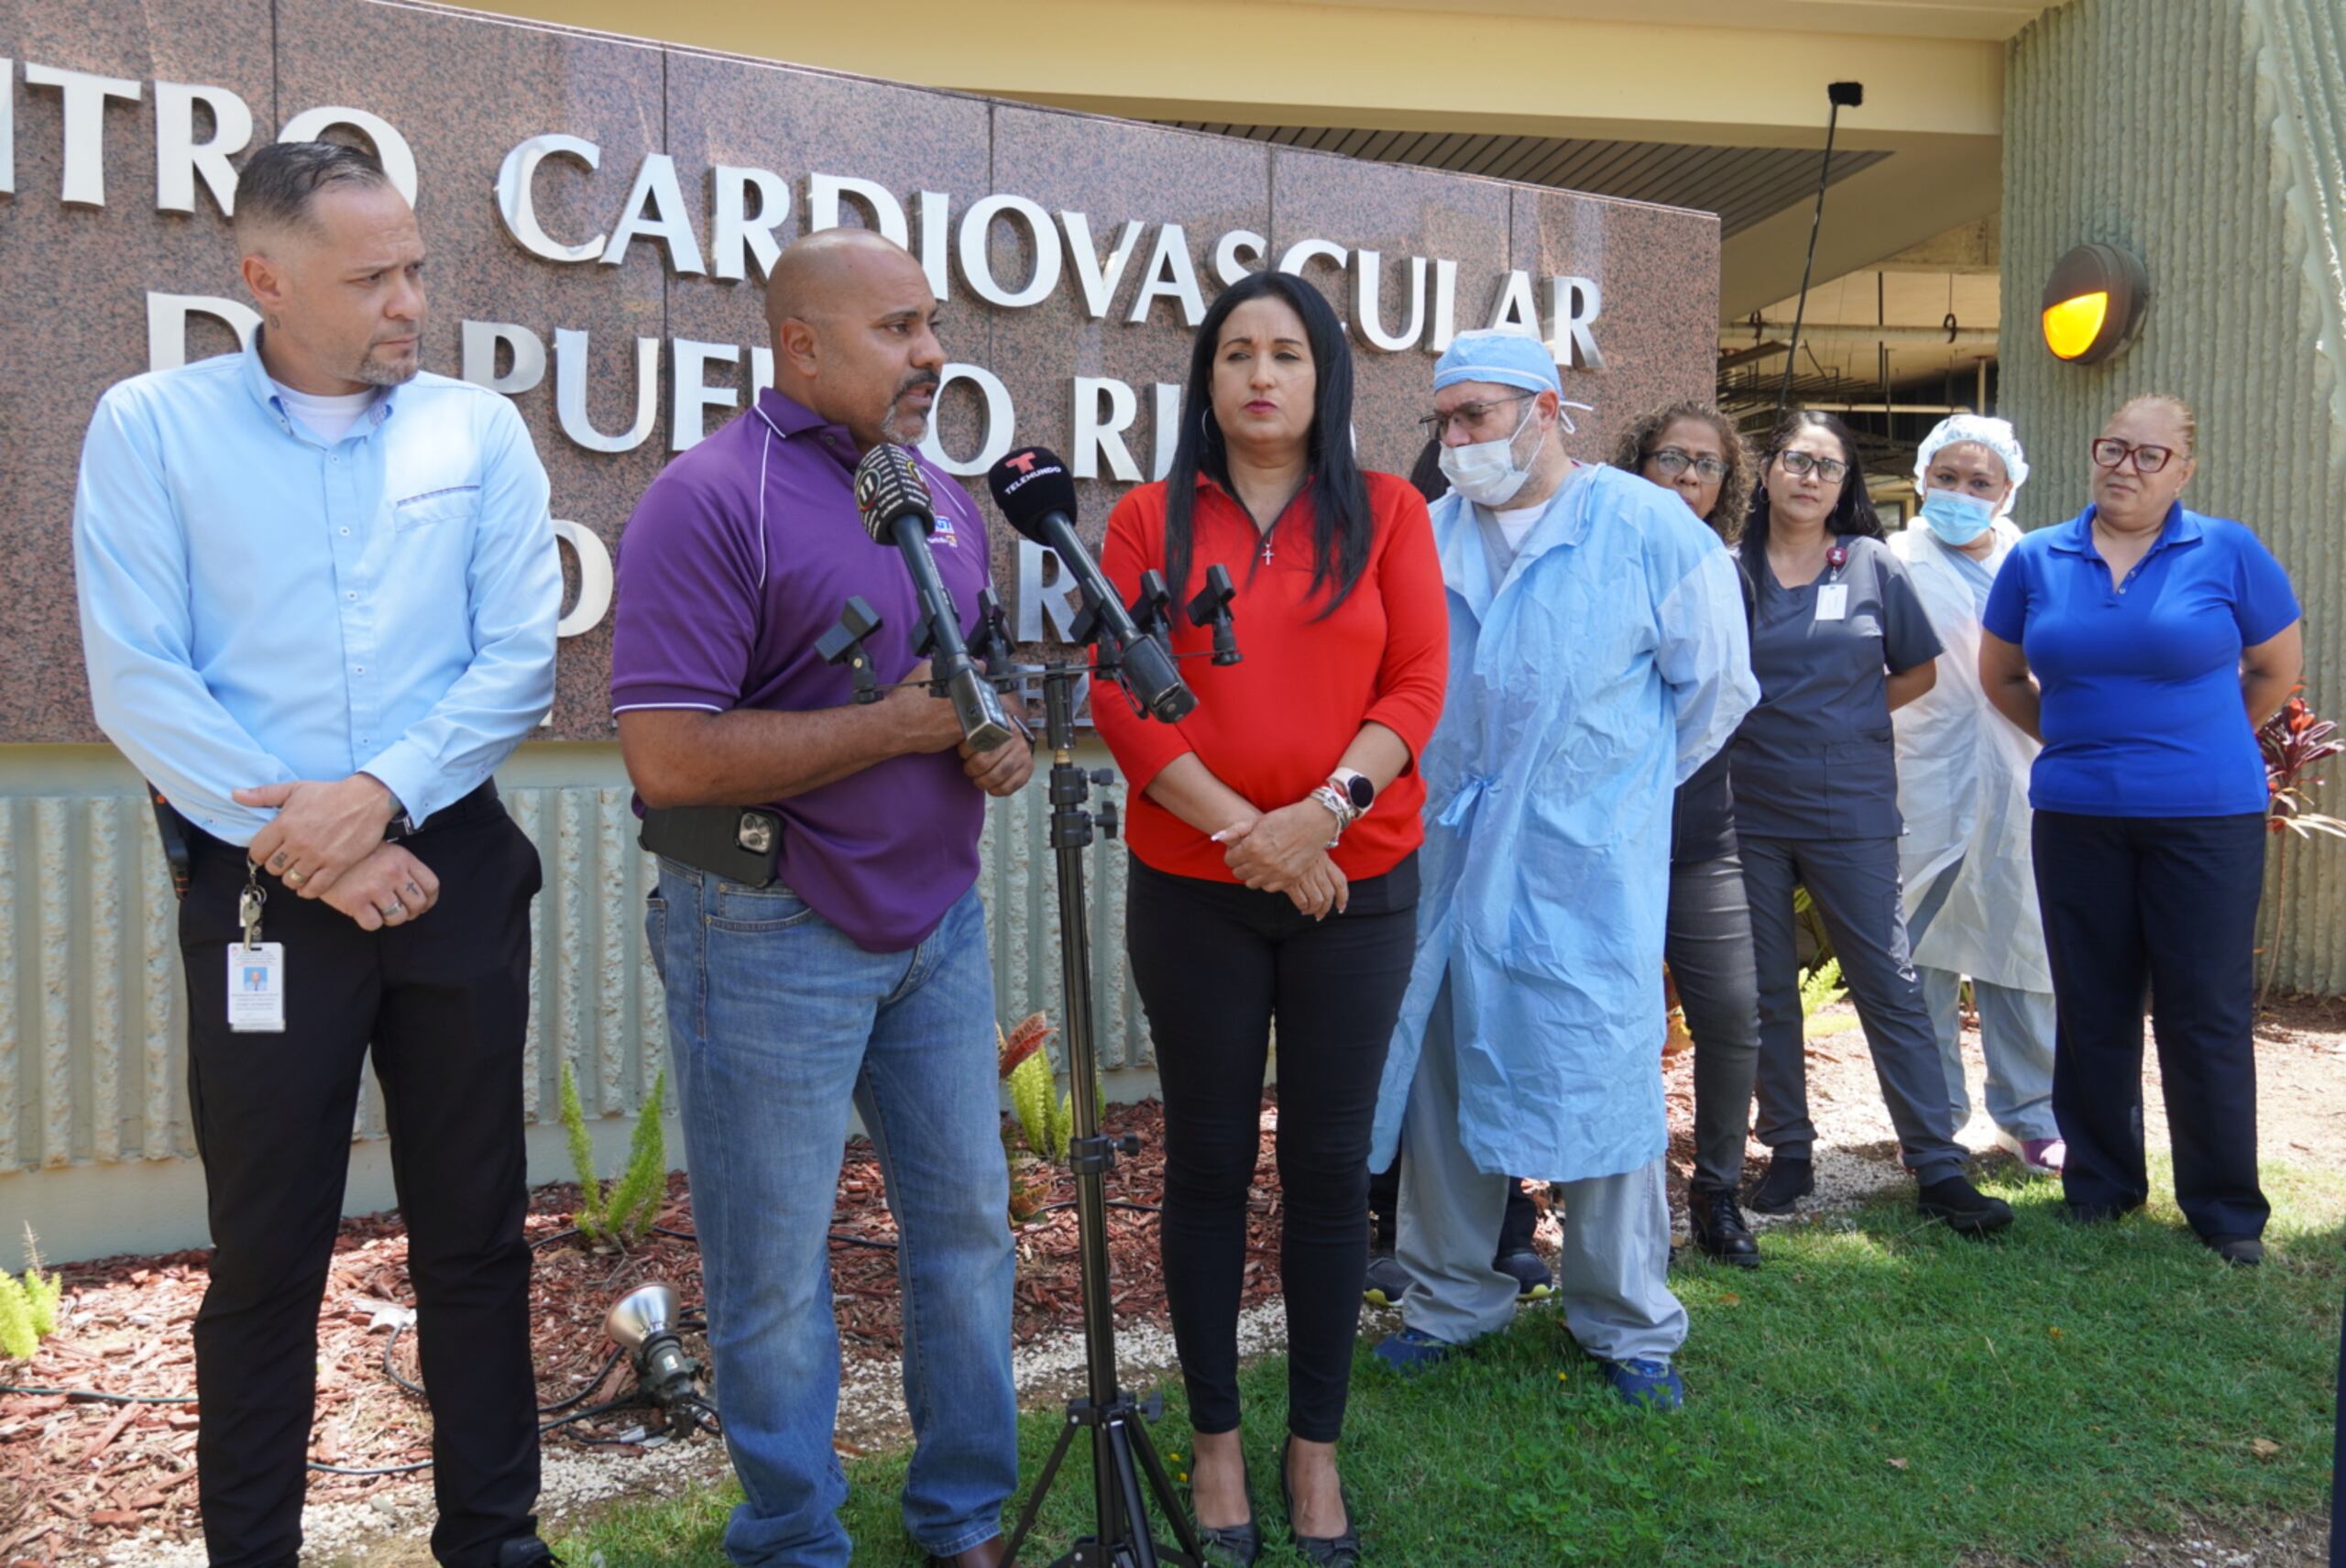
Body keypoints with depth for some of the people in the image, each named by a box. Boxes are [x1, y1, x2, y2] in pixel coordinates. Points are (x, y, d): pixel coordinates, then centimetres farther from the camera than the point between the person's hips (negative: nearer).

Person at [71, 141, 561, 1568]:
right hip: (259, 889, -2)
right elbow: (138, 681, -7)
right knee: (266, 1249, 7)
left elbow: (520, 658, -2)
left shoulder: (479, 431, 4)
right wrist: (300, 844, -12)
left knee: (474, 1231, 10)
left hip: (457, 873, 2)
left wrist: (380, 794, -14)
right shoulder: (151, 428, 0)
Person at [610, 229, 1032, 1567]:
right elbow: (670, 757, -23)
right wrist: (904, 722, -20)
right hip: (774, 939, -7)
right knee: (777, 1268, 7)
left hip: (938, 919, 7)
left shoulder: (943, 500, 10)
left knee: (968, 1222, 16)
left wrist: (1008, 739, -3)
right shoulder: (713, 499, -14)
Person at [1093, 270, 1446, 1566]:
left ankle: (1316, 1446, 23)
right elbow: (1118, 697, -5)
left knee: (1329, 1164, 7)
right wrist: (1240, 827, -15)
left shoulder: (1386, 512, 5)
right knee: (1208, 1162, 8)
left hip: (1357, 882, 0)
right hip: (1192, 889, 0)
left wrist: (1327, 808, -17)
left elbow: (1418, 684, -2)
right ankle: (1216, 1439, 25)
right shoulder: (1151, 520, 4)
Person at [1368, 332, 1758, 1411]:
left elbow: (1715, 686, 4)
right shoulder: (1428, 535, 6)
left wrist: (1623, 784, 8)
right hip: (1448, 853, 4)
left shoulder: (1649, 530, -4)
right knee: (1438, 1068, 10)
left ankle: (1627, 1324, 21)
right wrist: (1443, 781, 12)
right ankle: (1452, 1295, 29)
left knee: (1600, 1076, 2)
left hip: (1588, 869, -4)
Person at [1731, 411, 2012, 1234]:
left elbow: (1918, 671, 12)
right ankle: (1789, 1151, 21)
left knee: (1890, 986, 1)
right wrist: (1770, 725, -3)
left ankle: (1938, 1165, 6)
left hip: (1851, 806, 0)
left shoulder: (1874, 566, 4)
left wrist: (1846, 716, 3)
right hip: (1749, 808, 1)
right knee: (1766, 992, 8)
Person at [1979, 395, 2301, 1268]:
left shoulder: (2227, 552, -1)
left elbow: (2278, 670, 9)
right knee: (2091, 1008, 10)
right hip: (2077, 815, 2)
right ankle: (2099, 1183, 26)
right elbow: (2001, 676, 17)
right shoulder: (2037, 560, 4)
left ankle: (2226, 1209, 15)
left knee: (2208, 1014, 1)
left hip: (2206, 815, -2)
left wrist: (2203, 742, 13)